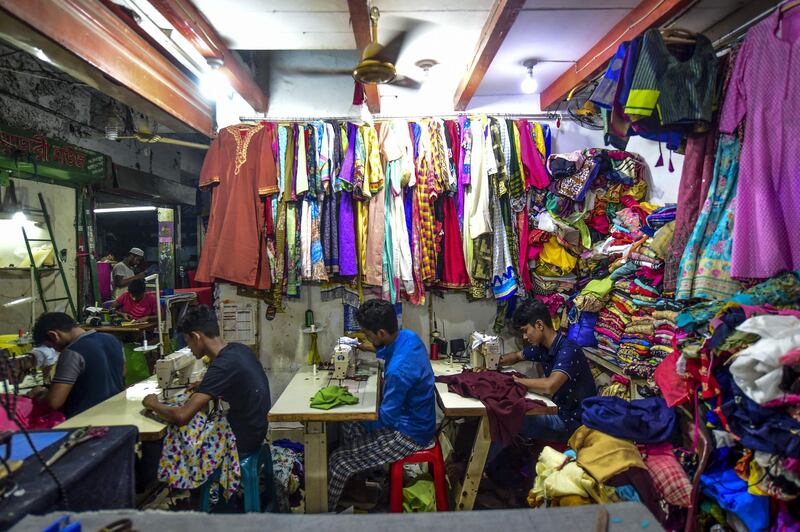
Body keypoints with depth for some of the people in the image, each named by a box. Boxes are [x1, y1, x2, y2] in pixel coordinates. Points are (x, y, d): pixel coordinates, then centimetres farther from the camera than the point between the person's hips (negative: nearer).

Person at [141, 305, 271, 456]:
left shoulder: (222, 366, -26)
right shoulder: (239, 349, -1)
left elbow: (181, 416, -26)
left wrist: (152, 404, -8)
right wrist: (202, 388, 7)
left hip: (241, 443, -7)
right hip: (253, 430, 7)